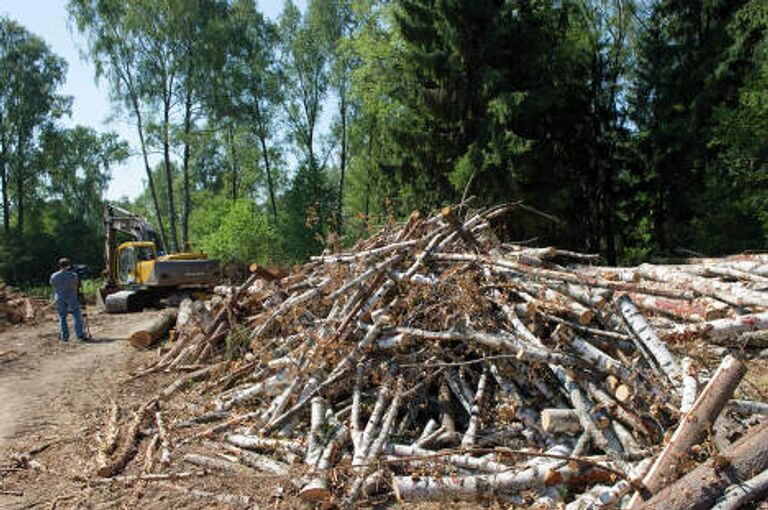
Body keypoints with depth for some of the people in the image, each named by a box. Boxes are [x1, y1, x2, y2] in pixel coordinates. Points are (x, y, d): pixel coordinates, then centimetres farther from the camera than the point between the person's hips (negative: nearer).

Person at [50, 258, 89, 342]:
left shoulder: (53, 276, -4)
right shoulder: (73, 275, -11)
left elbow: (53, 285, 7)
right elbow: (76, 284, 0)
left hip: (59, 299, 3)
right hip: (71, 298, -3)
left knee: (62, 317, 11)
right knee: (77, 316, 2)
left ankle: (64, 337, 11)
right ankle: (80, 335, -5)